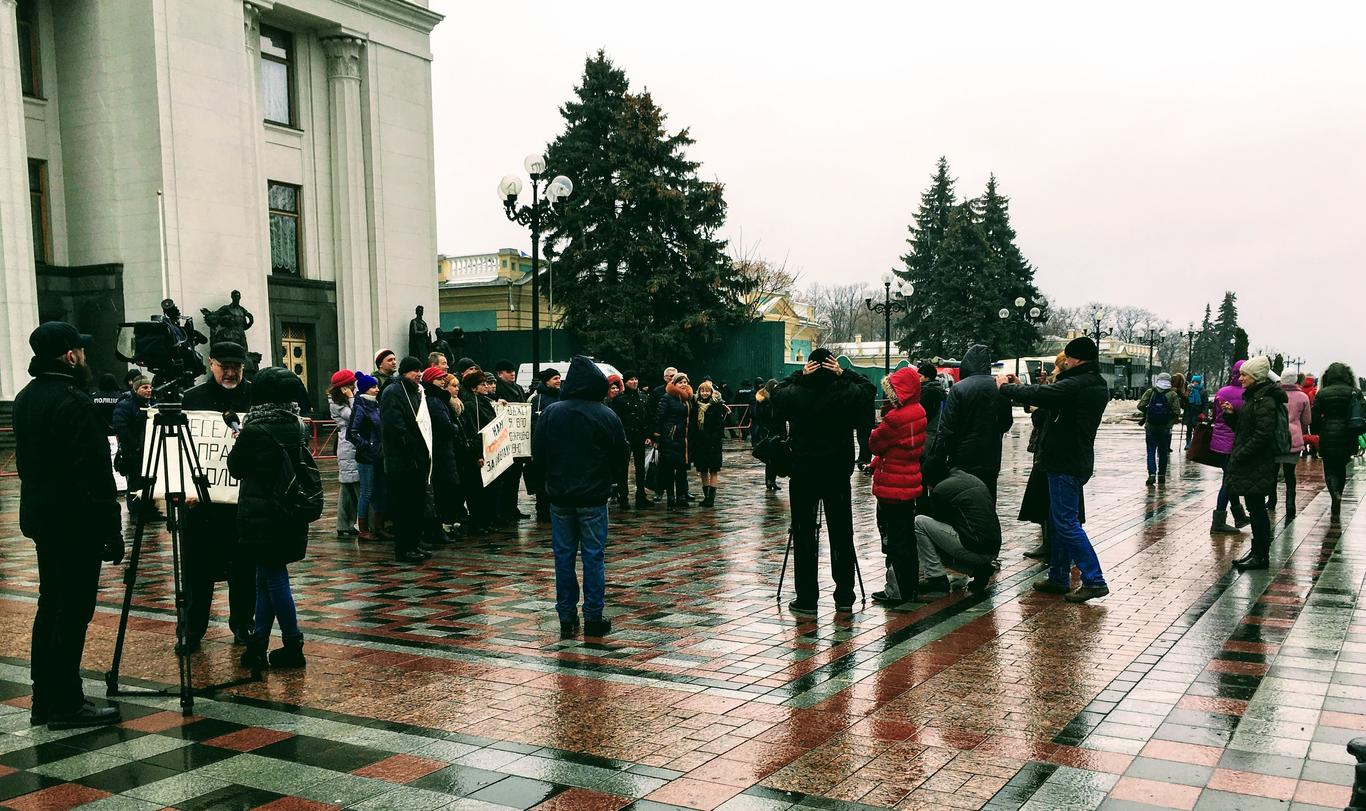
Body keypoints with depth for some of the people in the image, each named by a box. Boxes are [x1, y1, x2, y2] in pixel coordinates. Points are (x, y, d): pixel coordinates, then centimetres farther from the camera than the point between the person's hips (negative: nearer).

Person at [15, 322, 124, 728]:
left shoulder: (25, 398, 11)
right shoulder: (74, 402, -19)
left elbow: (25, 460, 18)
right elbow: (94, 472, -21)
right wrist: (112, 529, -16)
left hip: (42, 518, 10)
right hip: (76, 523, -10)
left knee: (50, 607, 15)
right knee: (72, 612, -3)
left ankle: (44, 701, 22)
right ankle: (66, 705, 2)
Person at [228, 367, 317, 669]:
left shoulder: (254, 429, -15)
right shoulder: (296, 425, 4)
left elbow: (236, 468, -3)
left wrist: (238, 441, 13)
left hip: (261, 514, -7)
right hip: (291, 511, 7)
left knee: (273, 577, 1)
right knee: (267, 577, 13)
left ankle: (293, 646, 5)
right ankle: (257, 645, 18)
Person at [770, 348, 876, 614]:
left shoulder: (794, 394, -9)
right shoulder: (848, 393, -7)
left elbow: (776, 394, 12)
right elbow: (869, 387, 13)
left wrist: (799, 376, 2)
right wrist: (843, 374, 1)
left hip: (804, 472, -1)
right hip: (838, 472, 1)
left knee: (804, 535, 4)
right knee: (842, 535, 9)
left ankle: (806, 599, 4)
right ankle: (844, 597, 14)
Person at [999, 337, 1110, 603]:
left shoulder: (1076, 385, -20)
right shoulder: (1097, 385, 12)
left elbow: (1037, 395, -24)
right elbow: (1053, 396, 13)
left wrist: (1005, 386, -7)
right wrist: (1019, 387, 4)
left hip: (1066, 464, -10)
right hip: (1077, 461, 10)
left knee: (1066, 523, -6)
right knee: (1058, 521, 16)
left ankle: (1094, 581, -4)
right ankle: (1059, 578, 23)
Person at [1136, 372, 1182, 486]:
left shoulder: (1150, 392, -2)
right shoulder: (1173, 395, -3)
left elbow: (1141, 406, -9)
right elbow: (1177, 412, -8)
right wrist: (1171, 419, 11)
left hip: (1150, 427, 0)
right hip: (1166, 428, 0)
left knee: (1151, 452, 4)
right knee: (1163, 452, 12)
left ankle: (1152, 474, -11)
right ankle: (1161, 476, 16)